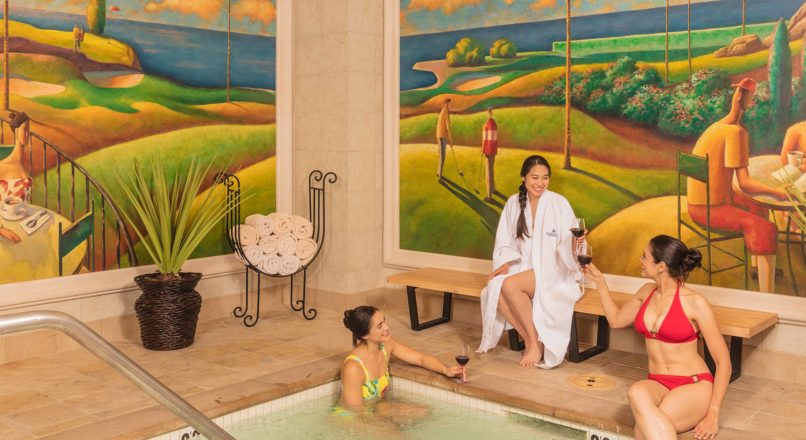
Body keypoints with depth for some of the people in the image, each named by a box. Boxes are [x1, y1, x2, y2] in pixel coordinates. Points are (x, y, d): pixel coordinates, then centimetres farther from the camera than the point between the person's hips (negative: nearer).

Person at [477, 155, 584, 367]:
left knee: (510, 286, -31)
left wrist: (574, 241, -32)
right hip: (523, 269, 4)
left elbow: (566, 247, -9)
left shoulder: (559, 203, -6)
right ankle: (530, 340, -11)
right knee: (494, 291, -27)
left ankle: (536, 342, -14)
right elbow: (505, 242, 10)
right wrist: (505, 263, -9)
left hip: (552, 272, -4)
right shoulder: (514, 203, 5)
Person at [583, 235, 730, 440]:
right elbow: (616, 320, 26)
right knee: (637, 392, -35)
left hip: (694, 386, -4)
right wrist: (599, 281, 21)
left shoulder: (694, 302, -12)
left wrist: (713, 414, -15)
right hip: (658, 384, 5)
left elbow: (723, 362, -8)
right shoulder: (647, 292, 7)